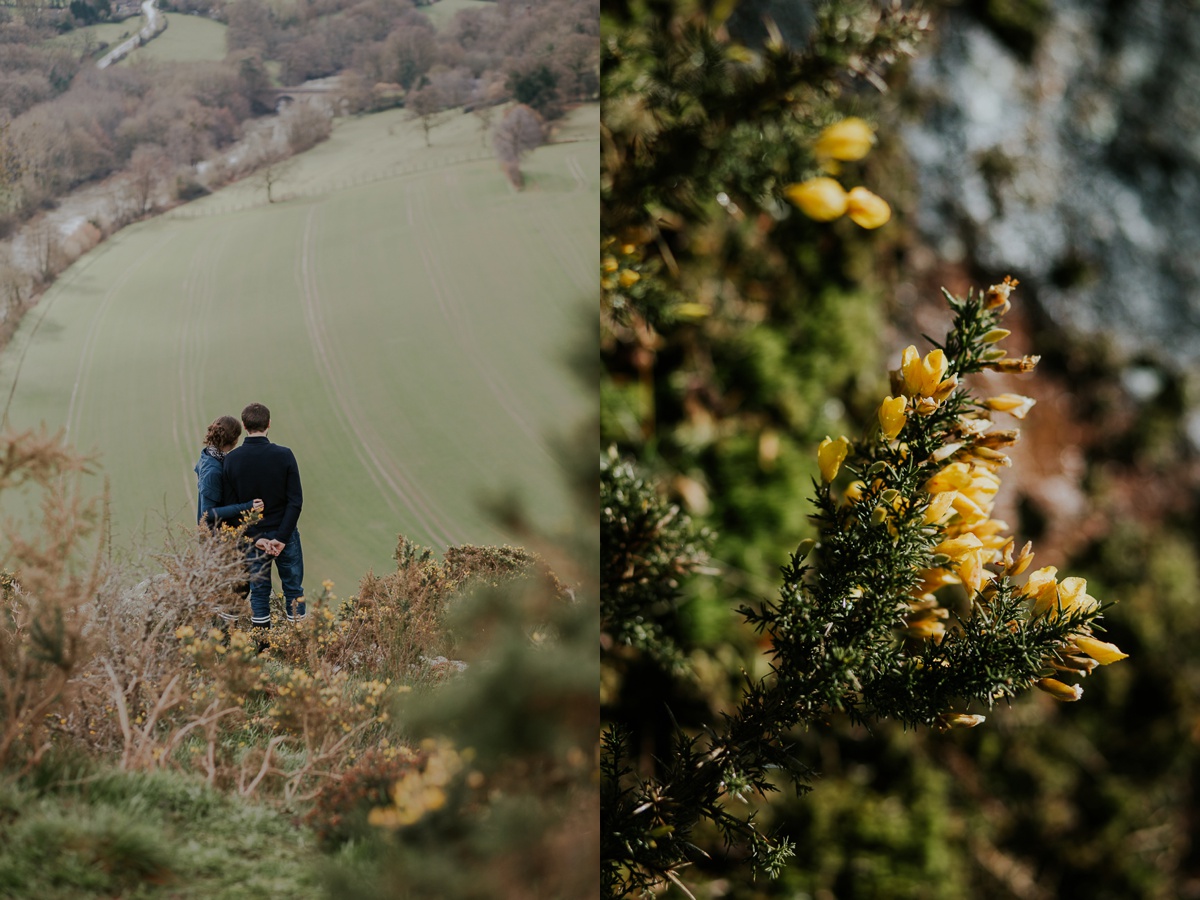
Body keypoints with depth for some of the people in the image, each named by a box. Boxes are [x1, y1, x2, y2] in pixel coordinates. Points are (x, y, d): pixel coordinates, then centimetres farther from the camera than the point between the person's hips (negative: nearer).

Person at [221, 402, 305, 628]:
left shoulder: (231, 460, -6)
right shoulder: (284, 456, -11)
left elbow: (231, 506, -7)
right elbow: (296, 501, -14)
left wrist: (254, 538, -8)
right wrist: (282, 538, -13)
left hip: (253, 536, 1)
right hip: (284, 533, -1)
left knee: (259, 593, 11)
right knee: (294, 590, 9)